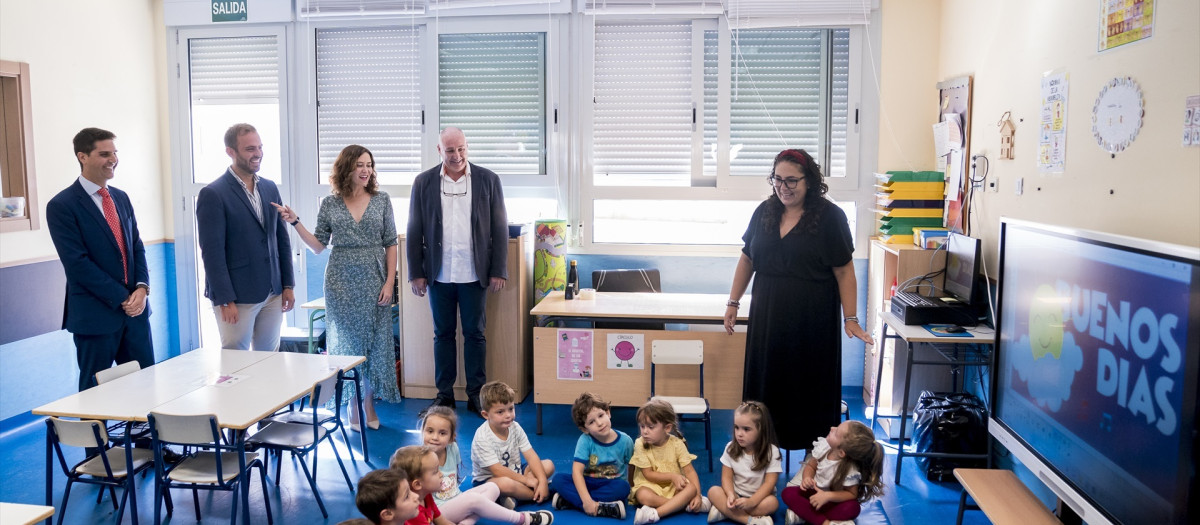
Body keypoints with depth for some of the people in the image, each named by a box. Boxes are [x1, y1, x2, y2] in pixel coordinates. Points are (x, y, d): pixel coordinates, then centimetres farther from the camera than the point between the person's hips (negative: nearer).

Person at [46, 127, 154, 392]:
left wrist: (142, 288, -6)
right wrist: (121, 298, -15)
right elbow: (77, 263, -14)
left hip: (134, 309, 6)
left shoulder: (121, 198, 12)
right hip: (95, 315, -5)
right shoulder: (61, 205, -9)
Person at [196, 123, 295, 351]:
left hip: (273, 294, 6)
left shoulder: (270, 188, 10)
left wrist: (288, 285, 10)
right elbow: (212, 252, -12)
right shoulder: (212, 195, -9)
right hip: (237, 297, -6)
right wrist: (225, 301, -15)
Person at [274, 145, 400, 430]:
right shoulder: (330, 204, 2)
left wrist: (390, 283, -5)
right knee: (346, 343, 5)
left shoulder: (381, 200, 1)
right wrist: (295, 222, -8)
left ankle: (369, 405, 18)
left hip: (374, 282, 0)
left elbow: (390, 244, 1)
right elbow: (318, 245, 4)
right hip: (341, 283, 0)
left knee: (375, 342, 4)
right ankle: (353, 409, 17)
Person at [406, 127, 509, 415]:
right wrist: (416, 273, 1)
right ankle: (444, 394, 20)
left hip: (474, 274, -1)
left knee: (475, 334, 6)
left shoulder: (488, 180, 1)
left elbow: (499, 228, 1)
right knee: (443, 334, 10)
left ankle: (476, 394, 16)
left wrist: (498, 271, -4)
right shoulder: (424, 182, 4)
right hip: (438, 274, 1)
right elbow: (414, 231, 5)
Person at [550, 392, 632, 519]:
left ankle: (570, 500, -28)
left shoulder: (625, 441, -11)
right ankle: (600, 508, -35)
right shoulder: (585, 440, -14)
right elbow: (577, 471, -22)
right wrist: (587, 500, -33)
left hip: (611, 485, 0)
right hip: (588, 483, 0)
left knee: (623, 487, -34)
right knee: (558, 478, -23)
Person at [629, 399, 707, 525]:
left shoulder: (677, 444, -9)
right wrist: (672, 476, -21)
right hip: (651, 485, -1)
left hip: (674, 486, 2)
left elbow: (689, 471, -8)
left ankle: (655, 513, -39)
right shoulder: (640, 444, -12)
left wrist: (697, 495, -22)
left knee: (691, 488, -29)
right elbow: (648, 474, -9)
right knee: (643, 495, -35)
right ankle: (685, 504, -25)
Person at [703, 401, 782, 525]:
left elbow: (769, 483, -18)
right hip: (736, 496, 2)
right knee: (713, 491, -24)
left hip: (759, 497, -2)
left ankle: (723, 512, -28)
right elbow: (727, 477, -5)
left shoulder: (771, 452, -13)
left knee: (772, 502, -34)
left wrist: (751, 502, -33)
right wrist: (731, 495, -27)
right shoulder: (731, 448, -5)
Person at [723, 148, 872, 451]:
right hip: (767, 316, 4)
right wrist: (733, 302, 13)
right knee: (765, 384, 8)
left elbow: (844, 272, -8)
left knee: (810, 387, 6)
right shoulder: (765, 212, 6)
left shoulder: (829, 216, -7)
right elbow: (747, 259, 14)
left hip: (812, 320, -4)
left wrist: (851, 319, -12)